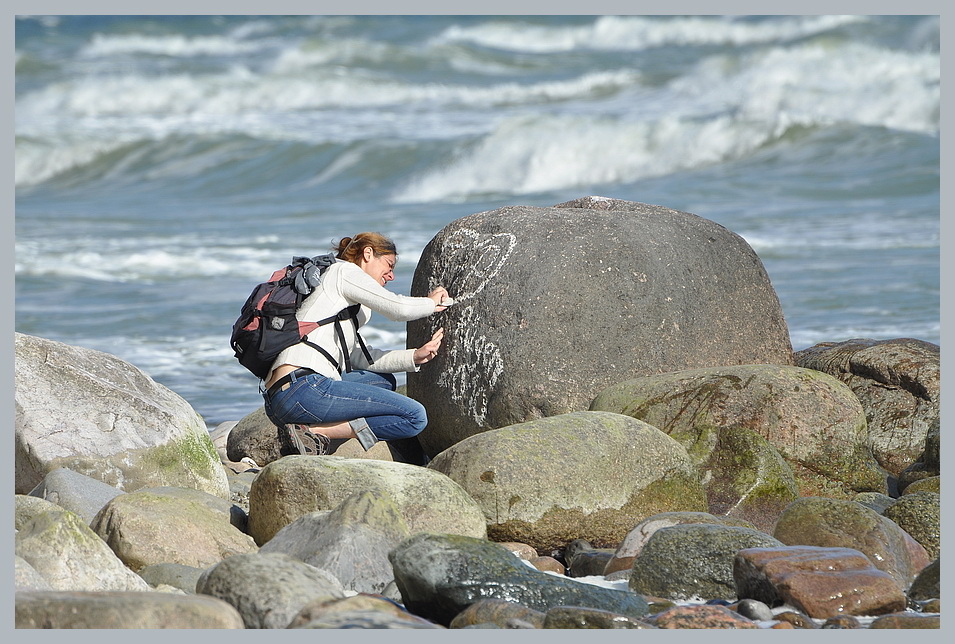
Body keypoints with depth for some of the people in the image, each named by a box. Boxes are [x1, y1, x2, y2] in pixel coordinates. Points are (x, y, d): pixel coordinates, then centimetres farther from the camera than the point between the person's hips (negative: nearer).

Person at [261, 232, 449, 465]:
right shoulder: (343, 271, 5)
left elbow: (357, 356, 23)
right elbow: (398, 308, -5)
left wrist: (414, 357, 15)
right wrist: (431, 303, 15)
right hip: (304, 390, -10)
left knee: (384, 381, 33)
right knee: (415, 416, -10)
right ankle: (312, 433, -14)